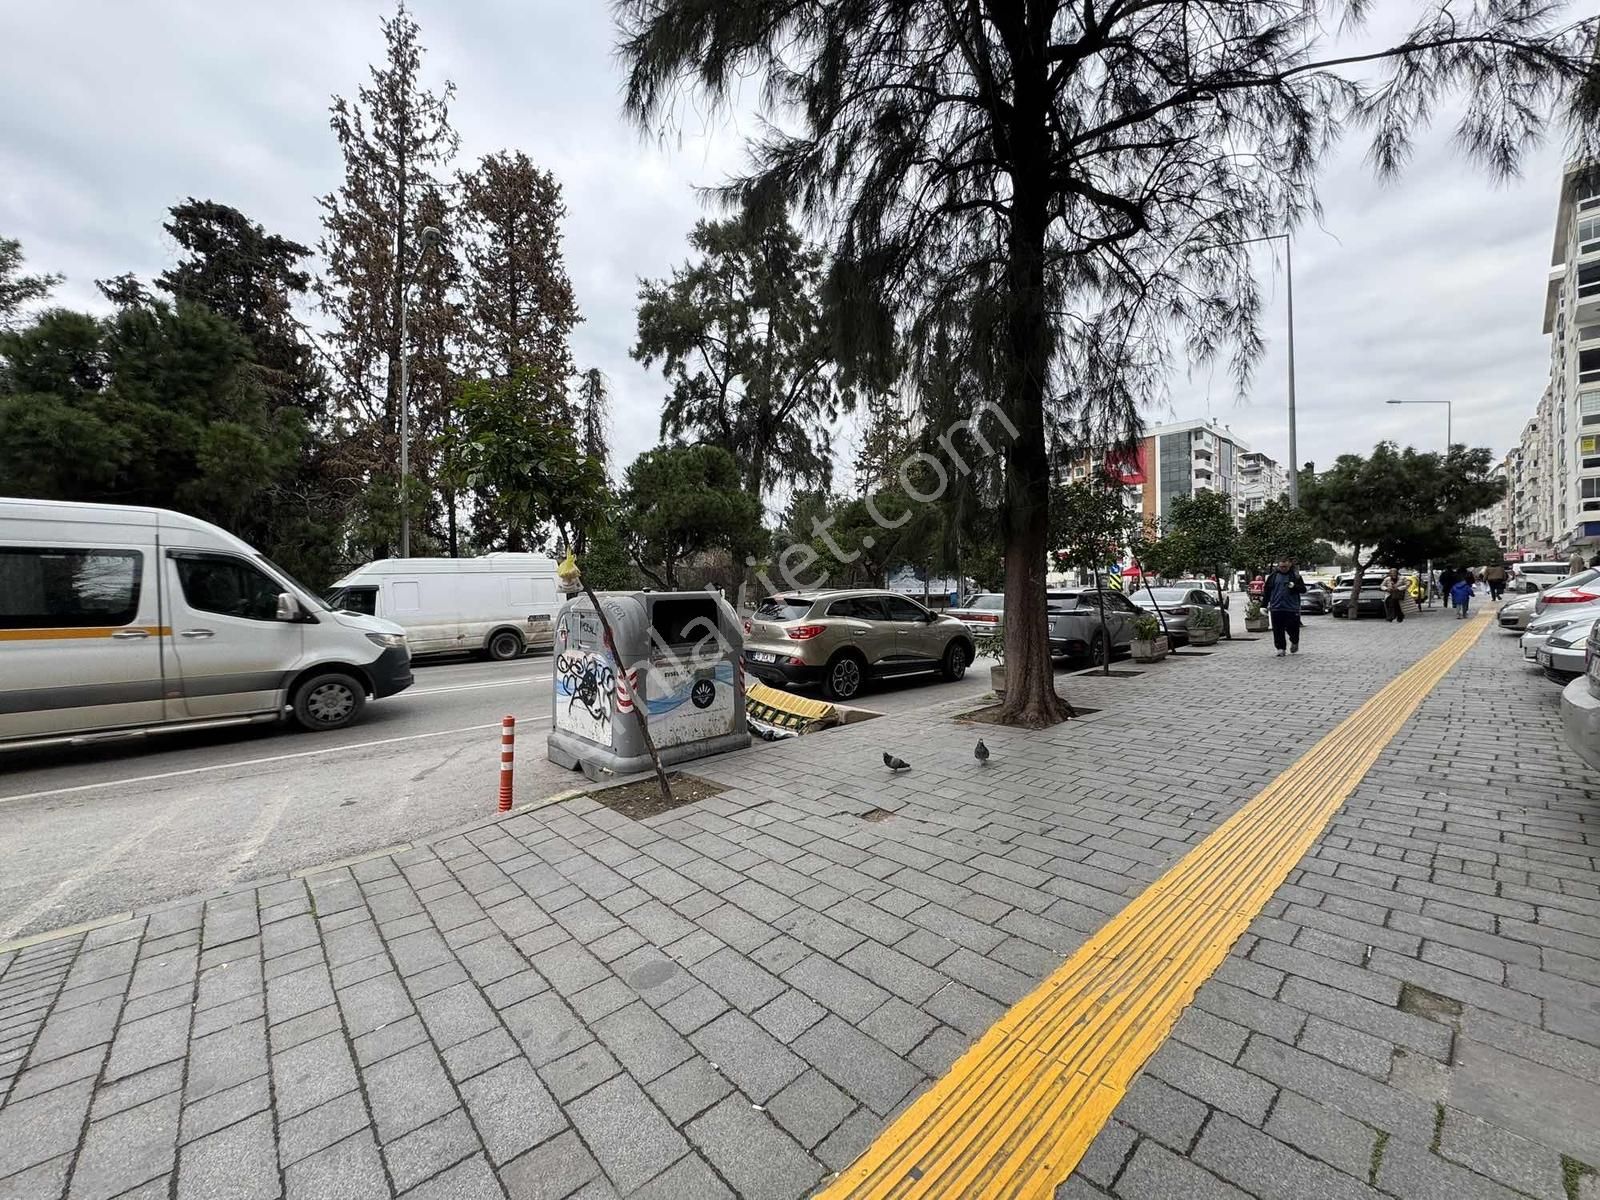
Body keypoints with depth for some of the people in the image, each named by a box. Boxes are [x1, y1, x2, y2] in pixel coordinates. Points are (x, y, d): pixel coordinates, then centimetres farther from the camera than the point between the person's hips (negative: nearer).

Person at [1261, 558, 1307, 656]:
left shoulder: (1295, 575, 3)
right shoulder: (1273, 576, 6)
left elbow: (1303, 590, 2)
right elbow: (1266, 591, 10)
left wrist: (1294, 586, -18)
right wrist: (1265, 604, 7)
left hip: (1292, 608, -1)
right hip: (1276, 608, 1)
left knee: (1292, 628, 3)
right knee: (1278, 630, 1)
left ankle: (1294, 642, 32)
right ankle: (1280, 648, 9)